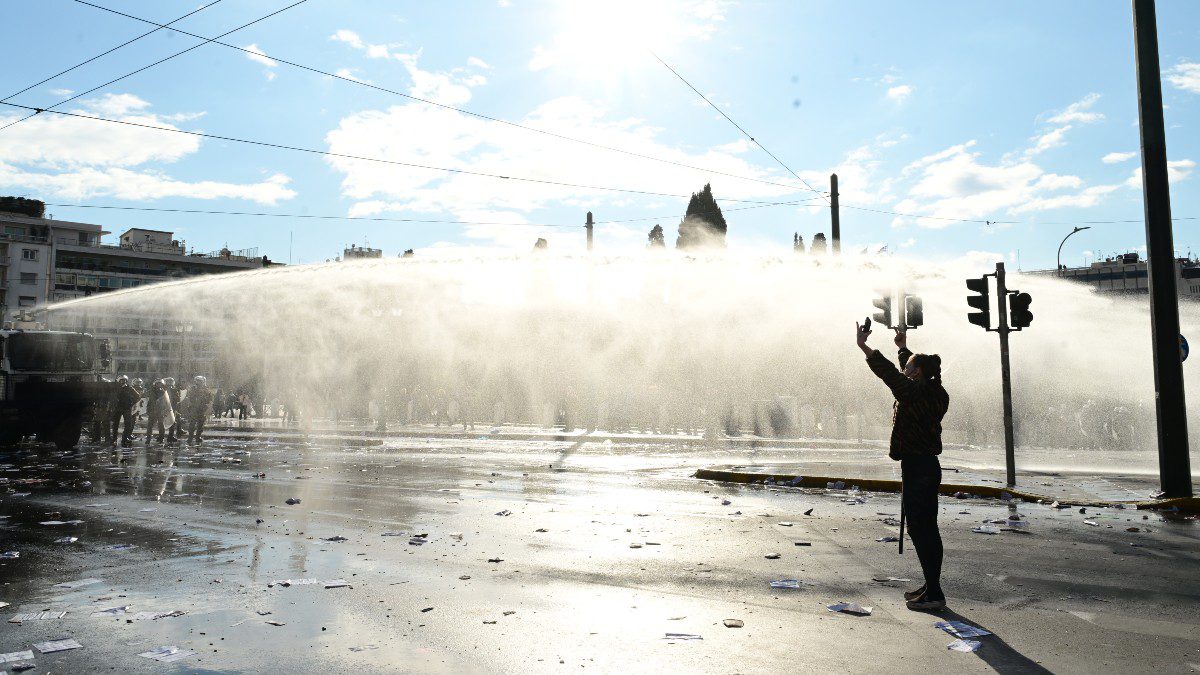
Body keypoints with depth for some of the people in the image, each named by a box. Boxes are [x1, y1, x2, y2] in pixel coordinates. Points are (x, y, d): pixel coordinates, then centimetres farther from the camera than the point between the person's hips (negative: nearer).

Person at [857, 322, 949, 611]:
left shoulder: (915, 392, -16)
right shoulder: (936, 392, 10)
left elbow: (888, 372, -16)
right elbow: (908, 374, 27)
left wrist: (863, 346, -10)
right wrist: (904, 348, 38)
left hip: (916, 468, -10)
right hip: (929, 466, 10)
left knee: (919, 530, -5)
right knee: (928, 529, 15)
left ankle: (934, 593, -2)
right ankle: (932, 587, 23)